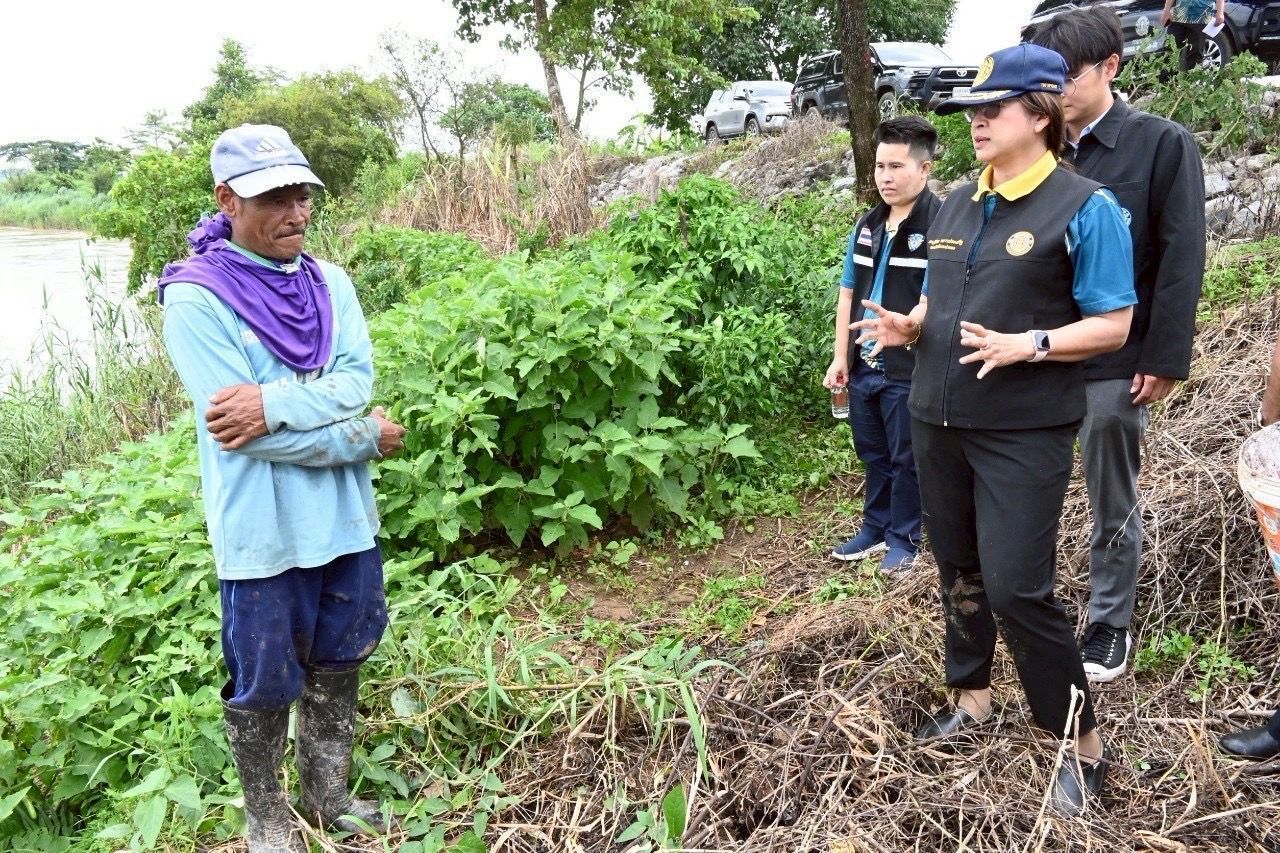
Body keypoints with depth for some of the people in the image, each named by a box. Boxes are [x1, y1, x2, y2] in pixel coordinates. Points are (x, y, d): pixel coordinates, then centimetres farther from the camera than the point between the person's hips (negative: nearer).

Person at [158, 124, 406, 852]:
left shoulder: (330, 283, 4)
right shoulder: (196, 298, -14)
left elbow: (357, 382, -8)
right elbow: (240, 428, -21)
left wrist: (275, 403, -25)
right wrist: (366, 439, -15)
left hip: (345, 516, 5)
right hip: (262, 531, -5)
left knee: (339, 664, 20)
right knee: (265, 681, 12)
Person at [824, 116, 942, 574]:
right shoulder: (866, 226, 10)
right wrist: (840, 356, 10)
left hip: (910, 369, -6)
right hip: (864, 365, 6)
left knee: (906, 459, 8)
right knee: (873, 454, 19)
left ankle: (904, 538, 24)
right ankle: (876, 528, 35)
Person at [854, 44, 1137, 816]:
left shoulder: (1085, 207, -9)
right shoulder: (957, 206, 11)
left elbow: (1113, 324, -11)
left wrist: (1028, 346, -25)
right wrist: (909, 326, -2)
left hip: (1023, 432, -7)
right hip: (939, 420, 7)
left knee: (1017, 589, -8)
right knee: (959, 572, 16)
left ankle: (1084, 742, 10)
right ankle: (973, 697, 35)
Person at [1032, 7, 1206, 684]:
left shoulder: (1162, 145, -3)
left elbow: (1180, 261, -7)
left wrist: (1165, 360, -12)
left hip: (1115, 361, -3)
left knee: (1113, 505, 10)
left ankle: (1110, 622, 26)